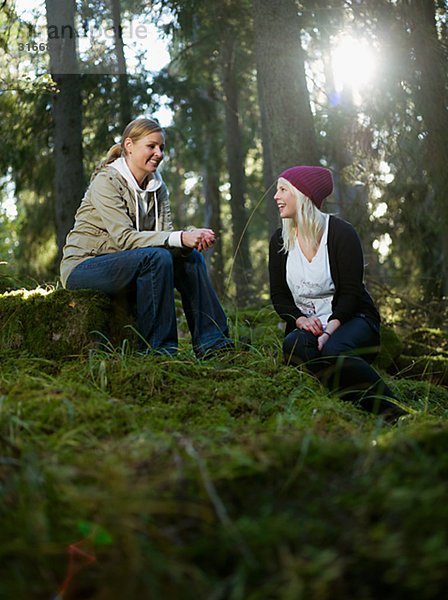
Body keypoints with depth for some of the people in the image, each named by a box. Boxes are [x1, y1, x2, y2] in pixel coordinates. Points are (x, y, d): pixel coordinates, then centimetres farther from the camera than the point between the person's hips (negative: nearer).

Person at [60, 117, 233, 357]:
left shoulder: (157, 186, 8)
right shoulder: (106, 181, -15)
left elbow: (165, 233, -5)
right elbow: (124, 237, -25)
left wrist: (193, 238, -28)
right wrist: (180, 238, -33)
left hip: (121, 262, 7)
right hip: (83, 267, -7)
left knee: (190, 256, -10)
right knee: (156, 257, -30)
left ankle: (210, 340, -11)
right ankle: (159, 347, -26)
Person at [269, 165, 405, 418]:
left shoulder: (341, 233, -5)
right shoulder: (280, 240, 10)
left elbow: (350, 292, -10)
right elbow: (279, 295, 9)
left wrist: (329, 331, -26)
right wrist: (300, 320, -13)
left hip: (351, 319, -4)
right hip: (306, 324, 4)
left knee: (334, 351, -38)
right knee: (293, 345, -34)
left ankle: (396, 415, -34)